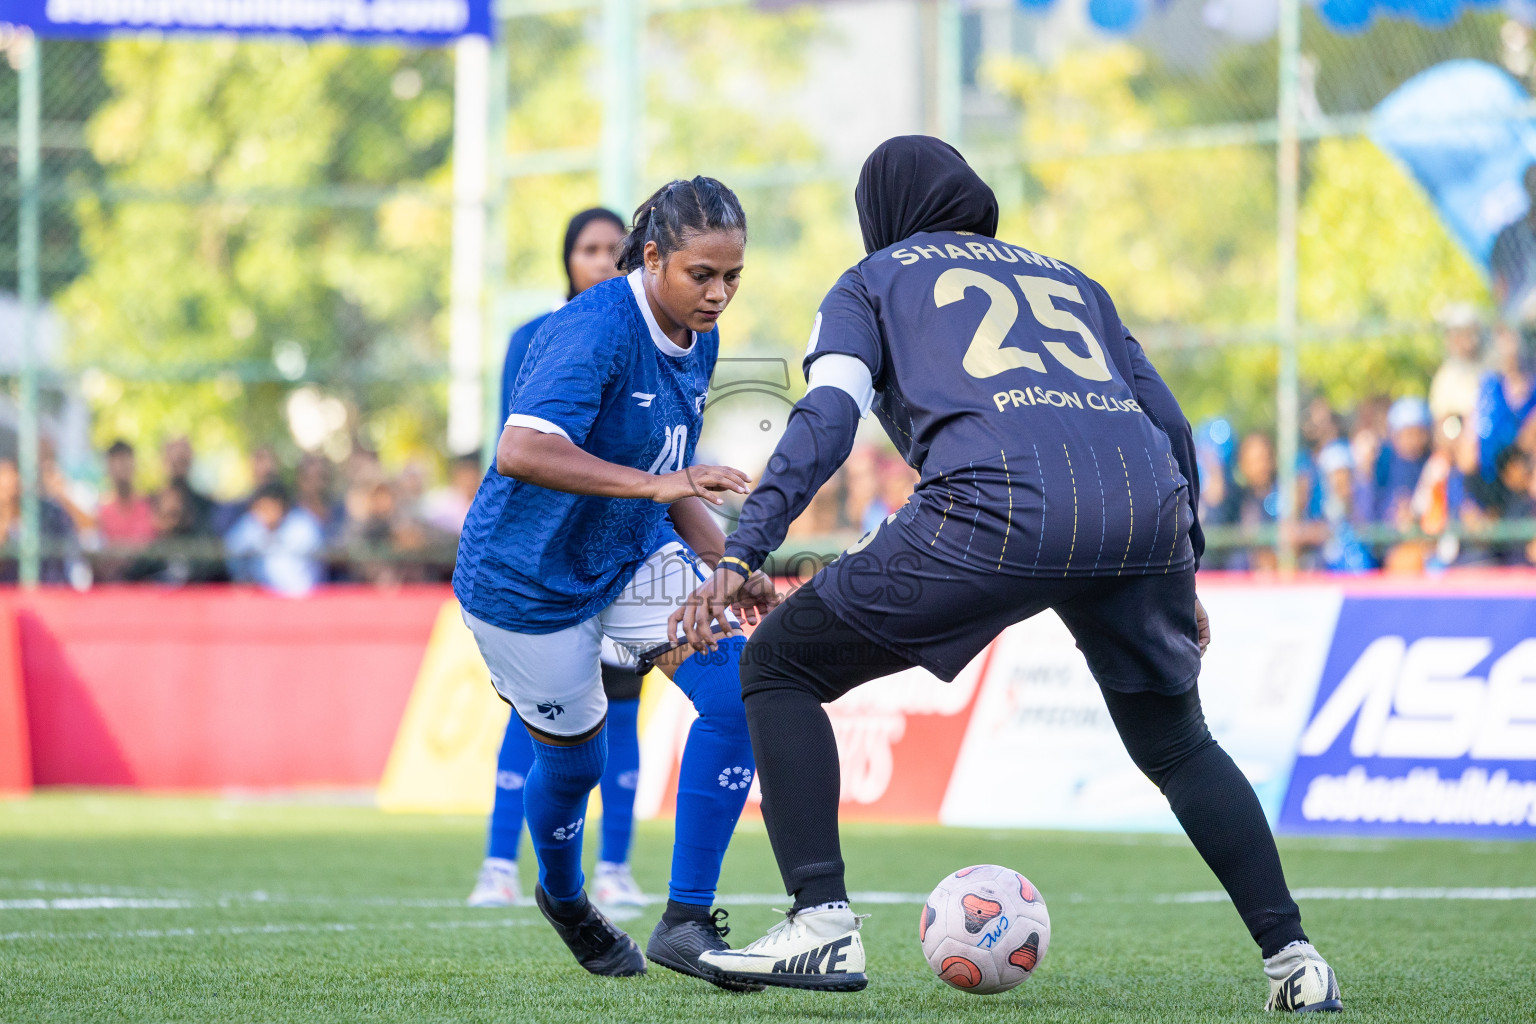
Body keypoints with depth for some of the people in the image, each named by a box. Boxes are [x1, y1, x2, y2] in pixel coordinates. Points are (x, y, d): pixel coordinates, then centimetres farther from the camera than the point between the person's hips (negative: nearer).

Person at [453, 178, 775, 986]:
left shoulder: (697, 338, -1)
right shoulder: (594, 331, -28)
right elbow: (519, 452, -42)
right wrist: (653, 485, -48)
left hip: (634, 555, 7)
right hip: (530, 578, -7)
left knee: (734, 694, -15)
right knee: (574, 757, 10)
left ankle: (686, 921, -9)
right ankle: (563, 898, 45)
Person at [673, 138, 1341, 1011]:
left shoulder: (872, 284, 24)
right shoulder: (1069, 281, 36)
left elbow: (825, 421, 7)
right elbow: (1168, 422, 30)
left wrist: (740, 558, -1)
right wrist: (1184, 575, 36)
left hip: (1001, 502, -5)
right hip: (1146, 505, 5)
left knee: (779, 669, 10)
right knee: (1174, 743, 27)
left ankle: (823, 924, -4)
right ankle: (1292, 956, 14)